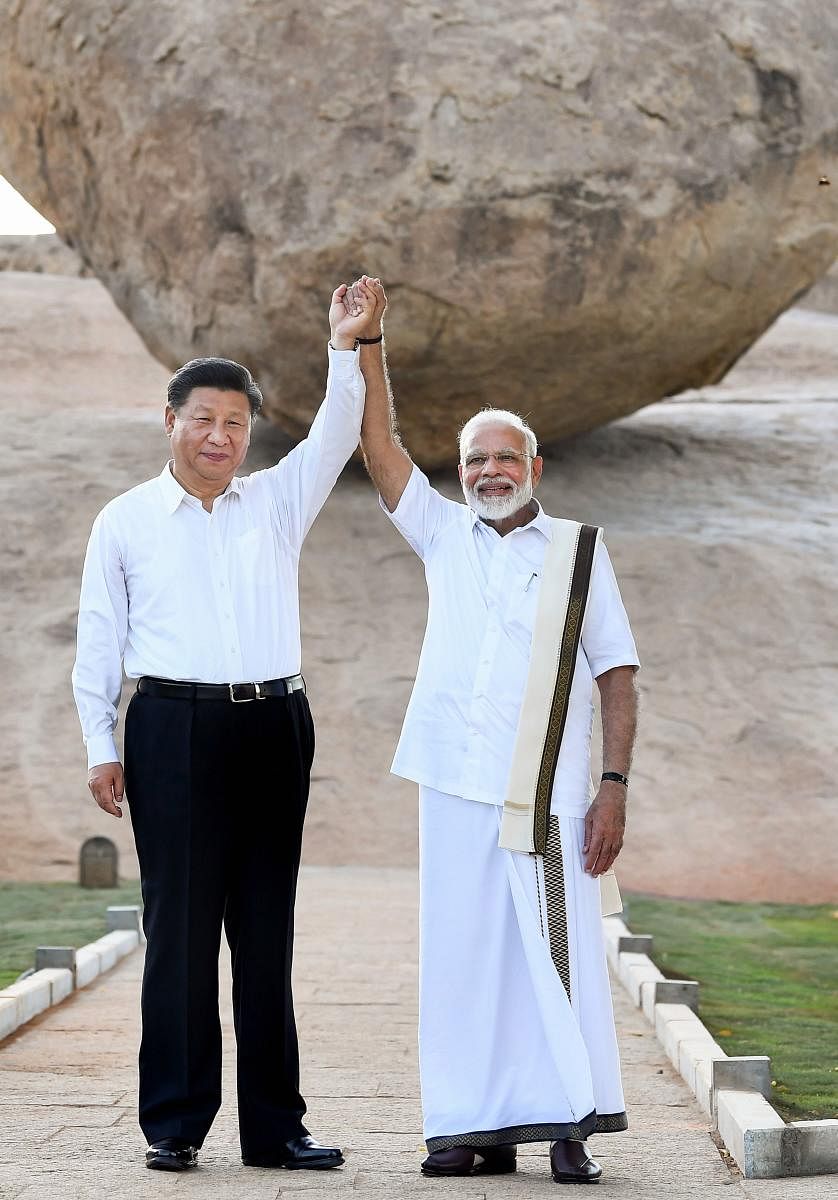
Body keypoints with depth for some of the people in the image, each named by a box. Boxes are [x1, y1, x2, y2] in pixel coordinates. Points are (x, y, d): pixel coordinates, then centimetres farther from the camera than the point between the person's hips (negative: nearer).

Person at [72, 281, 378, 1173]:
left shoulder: (276, 502, 13)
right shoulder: (125, 521, 7)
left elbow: (335, 437, 0)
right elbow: (99, 639, 6)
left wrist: (345, 348, -12)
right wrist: (100, 747, 0)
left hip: (273, 727, 3)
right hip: (173, 730, -3)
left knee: (266, 931, 5)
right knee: (180, 927, -3)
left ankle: (273, 1125, 10)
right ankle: (174, 1124, 3)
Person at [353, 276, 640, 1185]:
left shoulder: (578, 549, 5)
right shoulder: (444, 536, 13)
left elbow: (618, 673, 3)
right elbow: (380, 449, 5)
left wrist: (614, 785, -5)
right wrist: (367, 340, -3)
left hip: (546, 794, -3)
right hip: (456, 786, 3)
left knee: (557, 954, -6)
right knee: (462, 956, 3)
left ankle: (571, 1127, -2)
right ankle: (481, 1128, 9)